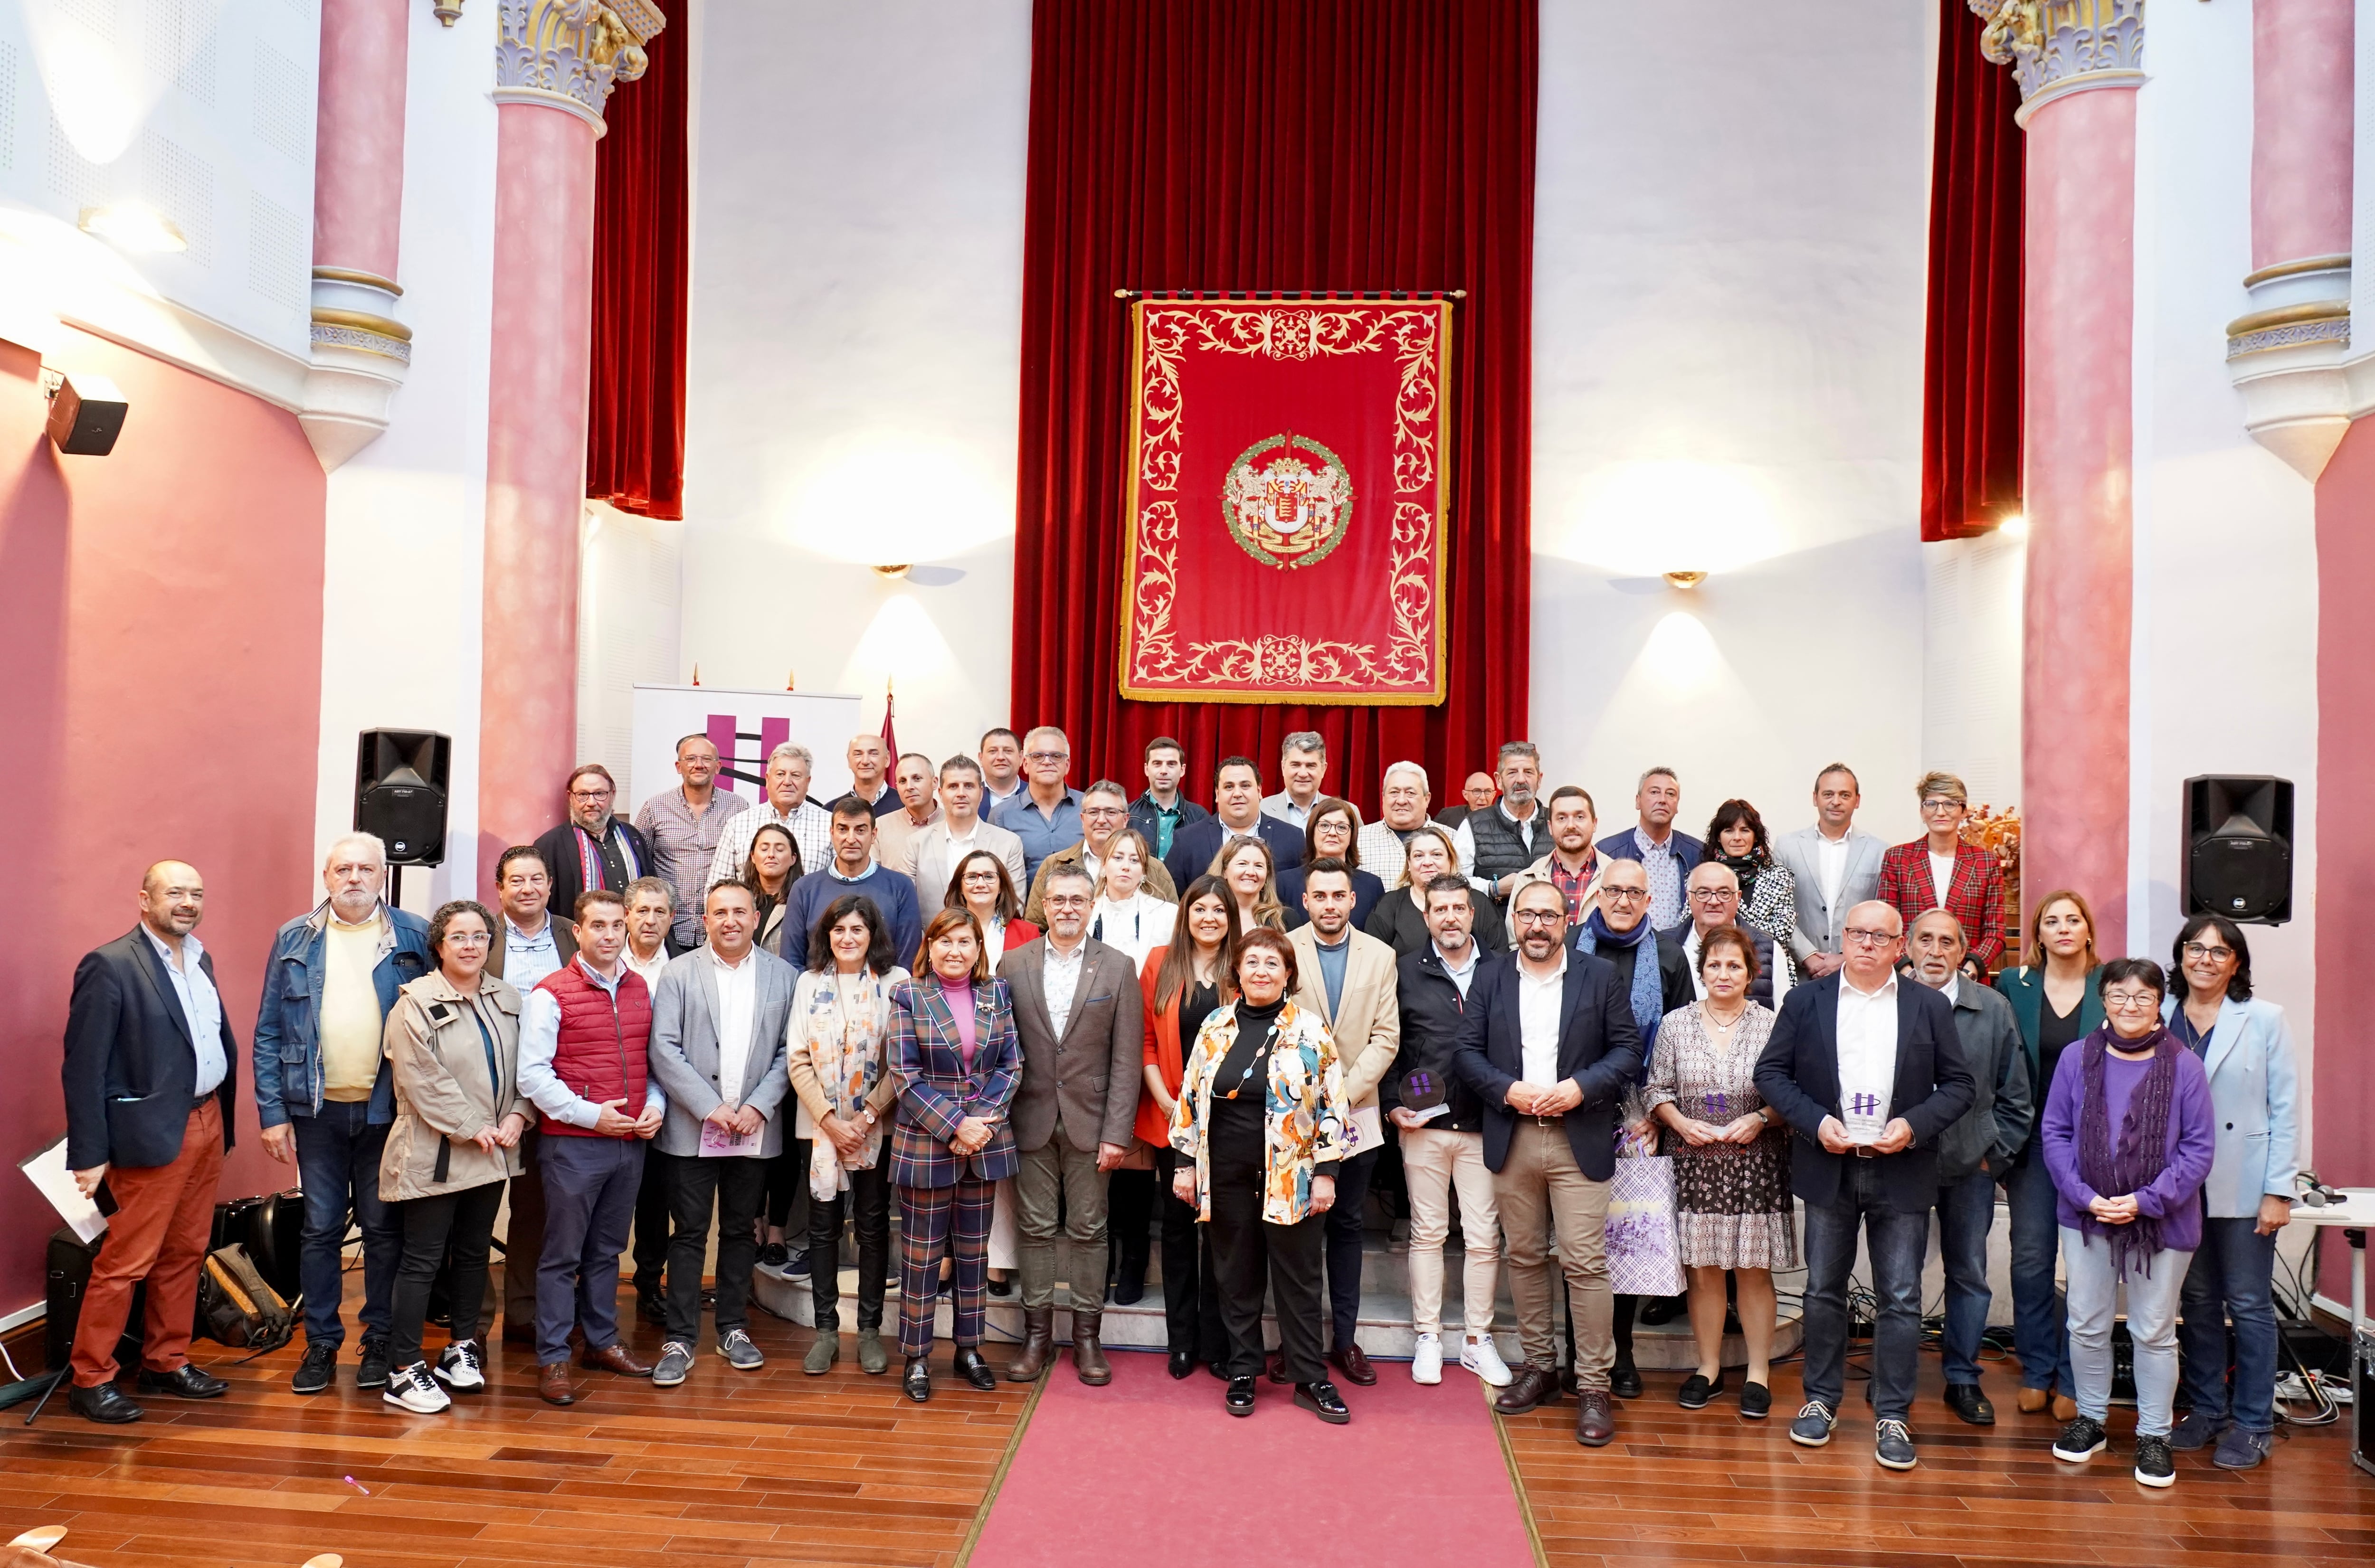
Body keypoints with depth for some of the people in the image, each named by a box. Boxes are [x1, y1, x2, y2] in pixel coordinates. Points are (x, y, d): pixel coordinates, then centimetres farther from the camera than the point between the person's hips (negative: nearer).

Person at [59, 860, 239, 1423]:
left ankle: (167, 1363, 27)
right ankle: (89, 1380, 14)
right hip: (152, 1133, -7)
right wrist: (89, 1154, -13)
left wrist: (223, 1121, 9)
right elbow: (83, 1066, -12)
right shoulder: (110, 966, -12)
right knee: (126, 1261, 0)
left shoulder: (199, 959, 11)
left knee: (185, 1254, 15)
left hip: (207, 1123, 7)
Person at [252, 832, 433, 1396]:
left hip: (387, 1108, -1)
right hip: (318, 1109, 1)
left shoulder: (415, 938, 0)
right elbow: (269, 1032, 6)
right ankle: (320, 1343, 22)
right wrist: (272, 1112, -1)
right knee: (320, 1229, 9)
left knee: (384, 1229, 8)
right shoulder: (295, 940, 5)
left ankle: (381, 1341, 21)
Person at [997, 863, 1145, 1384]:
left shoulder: (1118, 967, -1)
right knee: (1036, 1229, 8)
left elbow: (1127, 1058, -3)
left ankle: (1087, 1336, 18)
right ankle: (1037, 1335, 19)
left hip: (1090, 1120, -1)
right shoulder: (1013, 964, 3)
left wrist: (1117, 1132, -8)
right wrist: (999, 1120, -3)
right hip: (1031, 1121, 1)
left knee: (1088, 1231, 6)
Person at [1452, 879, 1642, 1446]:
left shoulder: (1600, 975, 2)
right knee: (1524, 1257, 11)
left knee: (1586, 1263, -5)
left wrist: (1580, 1087, -14)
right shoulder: (1491, 978, 7)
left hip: (1580, 1139, -2)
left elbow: (1627, 1048, 0)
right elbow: (1467, 1052, 4)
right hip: (1511, 1139, 3)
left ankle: (1593, 1386, 5)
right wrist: (1508, 1090, -12)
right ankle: (1539, 1366, 25)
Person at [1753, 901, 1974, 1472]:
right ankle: (1820, 1401, 23)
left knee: (1901, 1298, 2)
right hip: (1829, 1168, 1)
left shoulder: (1929, 1007, 4)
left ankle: (1892, 1416, 13)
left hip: (1902, 1171, 0)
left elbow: (1958, 1085, 4)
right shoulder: (1805, 1001, 4)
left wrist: (1914, 1125, -13)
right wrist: (1816, 1121, -11)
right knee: (1823, 1290, 9)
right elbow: (1771, 1072, 3)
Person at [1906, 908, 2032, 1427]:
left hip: (1970, 1166, 2)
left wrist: (1995, 1153, 1)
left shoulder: (1994, 1009, 0)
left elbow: (2015, 1096, 7)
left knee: (1969, 1273, 11)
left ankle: (1963, 1379, 24)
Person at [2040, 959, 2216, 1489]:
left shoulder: (2185, 1067, -6)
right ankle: (2090, 1420, 28)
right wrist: (2085, 1196, -12)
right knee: (2087, 1325, 11)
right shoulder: (2077, 1059, -2)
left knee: (2154, 1332, 10)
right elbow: (2054, 1134, 0)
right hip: (2086, 1217, 2)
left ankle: (2154, 1435, 24)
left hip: (2162, 1222, -1)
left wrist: (2146, 1200, -14)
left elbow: (2199, 1148, -5)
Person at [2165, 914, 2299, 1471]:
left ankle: (2252, 1424, 16)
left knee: (2248, 1304, 4)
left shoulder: (2265, 1019, -3)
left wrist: (2279, 1191, -7)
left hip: (2243, 1188, -2)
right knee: (2197, 1302, 12)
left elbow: (2285, 1109, -3)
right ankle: (2206, 1410, 24)